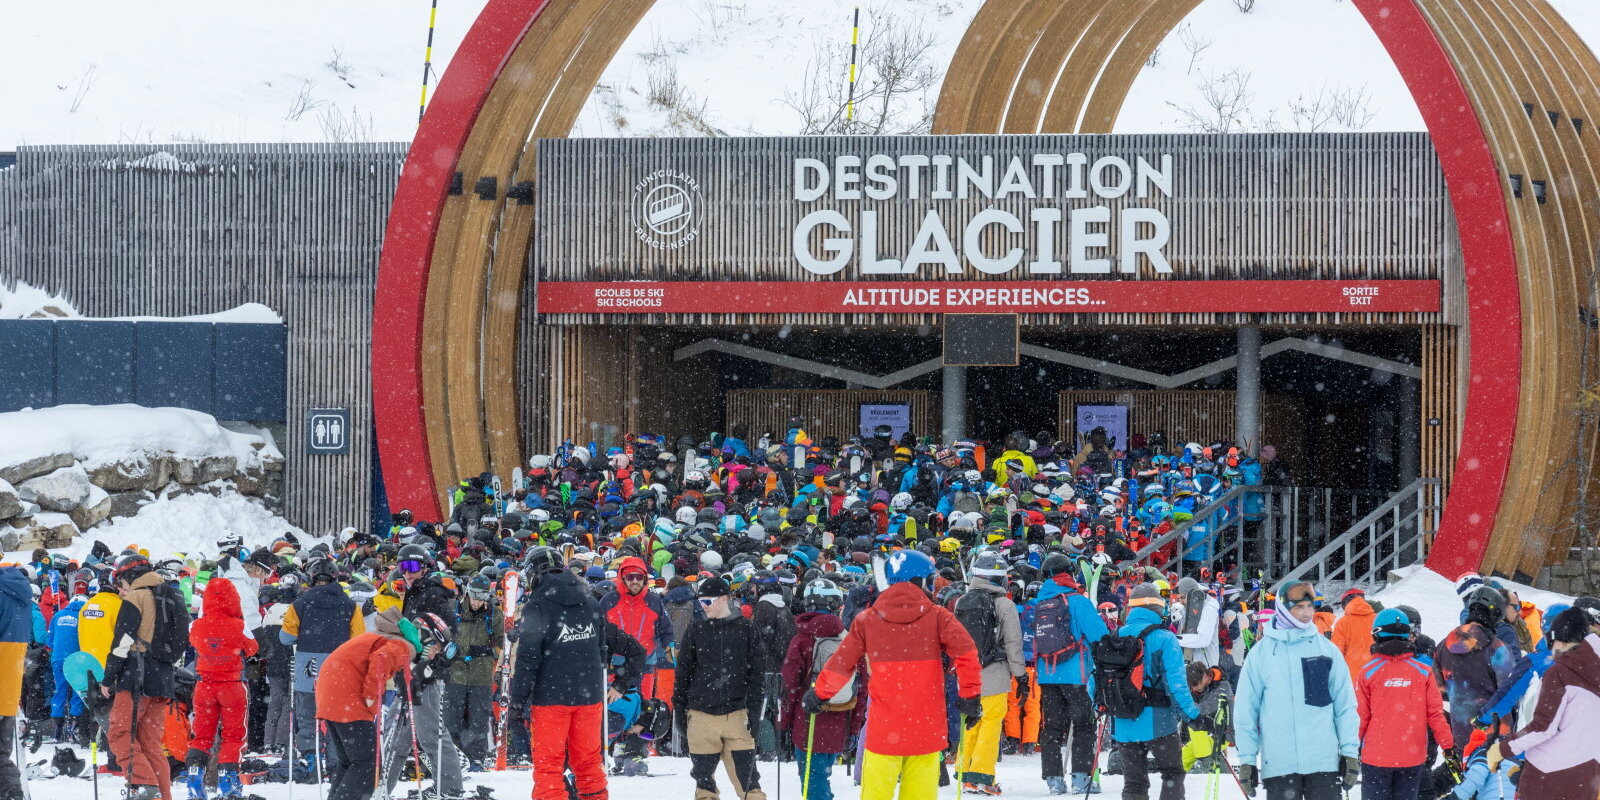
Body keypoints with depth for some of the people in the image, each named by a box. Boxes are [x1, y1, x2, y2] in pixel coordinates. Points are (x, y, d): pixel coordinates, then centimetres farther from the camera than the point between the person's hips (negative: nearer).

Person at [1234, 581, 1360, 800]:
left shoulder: (1327, 649, 6)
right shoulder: (1261, 653, 3)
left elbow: (1346, 706, 8)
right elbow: (1245, 711, 5)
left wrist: (1350, 751, 1)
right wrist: (1246, 759, 1)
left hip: (1324, 763, 0)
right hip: (1278, 764, 0)